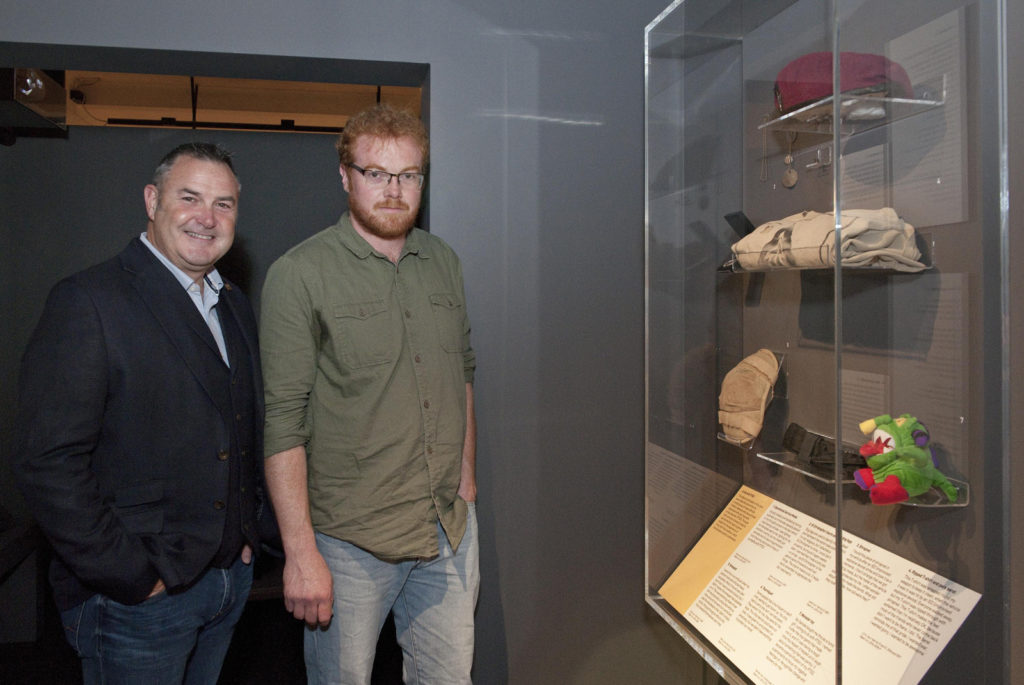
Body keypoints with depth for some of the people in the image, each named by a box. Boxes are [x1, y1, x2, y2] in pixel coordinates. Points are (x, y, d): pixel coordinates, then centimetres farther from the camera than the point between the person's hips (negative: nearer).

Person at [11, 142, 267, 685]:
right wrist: (131, 577, -18)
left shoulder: (235, 306, 9)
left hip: (230, 577, 7)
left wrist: (247, 531, 9)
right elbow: (47, 462, -19)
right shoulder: (87, 301, -14)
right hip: (137, 597, -6)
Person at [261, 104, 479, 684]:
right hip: (350, 542, -4)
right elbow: (283, 421, -13)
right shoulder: (300, 274, -10)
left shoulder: (444, 262, 8)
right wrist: (301, 554, -14)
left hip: (451, 528, 5)